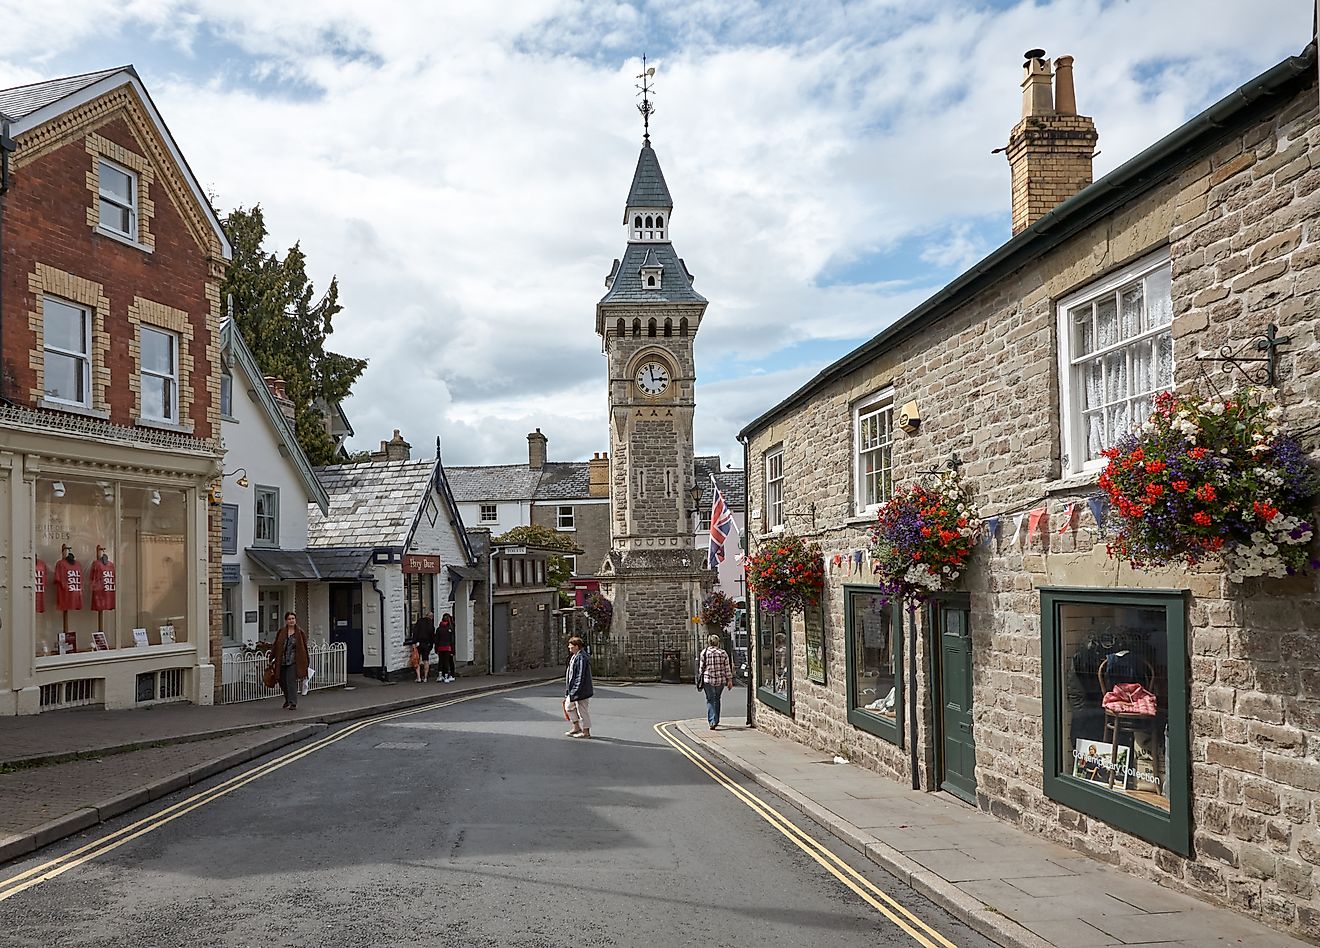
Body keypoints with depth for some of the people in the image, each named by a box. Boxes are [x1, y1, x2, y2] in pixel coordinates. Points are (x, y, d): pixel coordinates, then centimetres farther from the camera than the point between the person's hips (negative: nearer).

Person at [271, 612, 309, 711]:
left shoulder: (300, 633, 0)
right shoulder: (281, 632, 7)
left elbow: (304, 648, 1)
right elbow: (275, 646, 11)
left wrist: (306, 663, -1)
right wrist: (272, 659, 10)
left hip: (293, 662, -4)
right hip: (282, 662, 4)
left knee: (291, 681, -10)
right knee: (282, 682, 11)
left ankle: (293, 703, -5)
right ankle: (288, 700, 32)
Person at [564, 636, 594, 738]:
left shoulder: (581, 658, -22)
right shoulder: (574, 657, 10)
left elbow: (580, 676, -24)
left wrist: (576, 691, -22)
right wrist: (568, 691, 22)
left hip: (581, 690, -11)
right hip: (573, 689, 11)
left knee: (582, 710, 1)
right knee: (568, 706, 17)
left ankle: (586, 732, 13)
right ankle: (576, 728, 28)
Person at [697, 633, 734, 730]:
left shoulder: (704, 653, -1)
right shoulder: (723, 653, 2)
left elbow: (701, 668, 1)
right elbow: (727, 668, 2)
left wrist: (700, 680, 9)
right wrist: (729, 680, 7)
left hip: (708, 679, -2)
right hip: (721, 680, 2)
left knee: (710, 700, 2)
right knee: (717, 699, 19)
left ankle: (712, 722, -11)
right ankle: (716, 720, 27)